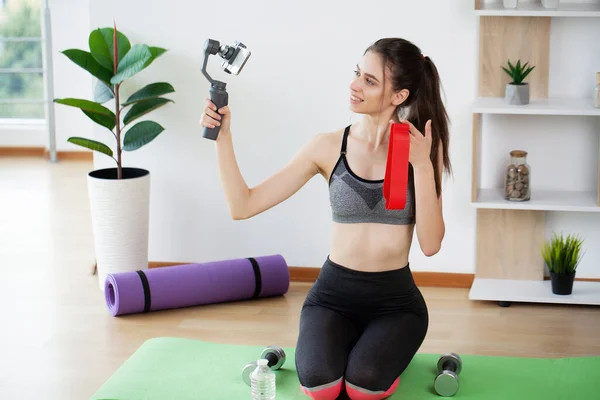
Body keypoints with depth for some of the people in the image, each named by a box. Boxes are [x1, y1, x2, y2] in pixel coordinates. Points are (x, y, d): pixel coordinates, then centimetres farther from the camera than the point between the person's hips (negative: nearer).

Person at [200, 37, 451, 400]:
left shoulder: (422, 147, -5)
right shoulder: (328, 147, -3)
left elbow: (431, 244, -10)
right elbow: (243, 206, -6)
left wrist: (422, 167, -19)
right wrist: (223, 136, -16)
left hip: (395, 298, -1)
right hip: (334, 292, 1)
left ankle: (390, 348, 8)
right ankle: (346, 345, 10)